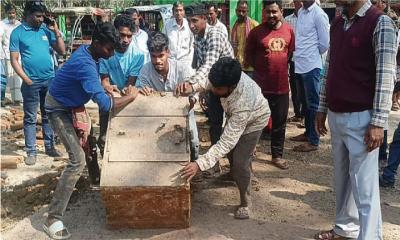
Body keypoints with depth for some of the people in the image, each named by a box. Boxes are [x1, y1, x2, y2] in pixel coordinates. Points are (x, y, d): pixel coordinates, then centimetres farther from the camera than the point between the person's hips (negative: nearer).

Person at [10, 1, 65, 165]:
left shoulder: (46, 29, 5)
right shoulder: (18, 32, -4)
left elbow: (62, 51, 5)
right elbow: (14, 60, -5)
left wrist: (56, 31, -4)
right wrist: (26, 79, -12)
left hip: (50, 80, 4)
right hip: (31, 82, -3)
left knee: (48, 116, 13)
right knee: (30, 118, 4)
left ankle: (50, 147, 24)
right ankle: (31, 151, 11)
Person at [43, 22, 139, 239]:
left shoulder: (87, 51, -5)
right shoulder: (85, 64, -35)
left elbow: (94, 83, 14)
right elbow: (105, 104, -40)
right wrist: (130, 96, -26)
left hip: (74, 104, 10)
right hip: (59, 109, -10)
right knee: (77, 159, -18)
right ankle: (53, 220, -14)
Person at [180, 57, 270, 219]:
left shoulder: (243, 104, -49)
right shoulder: (227, 77, -34)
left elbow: (226, 143, -46)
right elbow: (204, 75, -7)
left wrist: (200, 164, -52)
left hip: (254, 119, -7)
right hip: (234, 115, 7)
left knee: (240, 163, -13)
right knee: (231, 152, 22)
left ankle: (245, 203, 9)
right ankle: (235, 174, 54)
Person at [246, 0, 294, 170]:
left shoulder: (289, 30, 3)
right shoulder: (256, 32, -7)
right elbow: (248, 56, 2)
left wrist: (279, 66, 12)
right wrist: (263, 68, 2)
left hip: (282, 85, 3)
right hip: (261, 85, -3)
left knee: (280, 123, 11)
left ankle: (277, 155, 25)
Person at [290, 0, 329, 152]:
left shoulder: (319, 15, -11)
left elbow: (325, 43, -10)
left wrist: (312, 56, 4)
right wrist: (300, 54, 10)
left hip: (311, 66, -8)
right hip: (300, 65, 8)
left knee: (312, 104, -2)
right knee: (305, 102, 17)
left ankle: (313, 141, 5)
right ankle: (308, 133, 30)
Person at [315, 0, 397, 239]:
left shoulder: (380, 23, -9)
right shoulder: (336, 24, 11)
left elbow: (386, 76, -14)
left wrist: (378, 122, -17)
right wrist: (322, 109, 15)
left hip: (361, 118, -7)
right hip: (336, 115, 7)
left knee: (363, 184, -2)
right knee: (342, 177, 16)